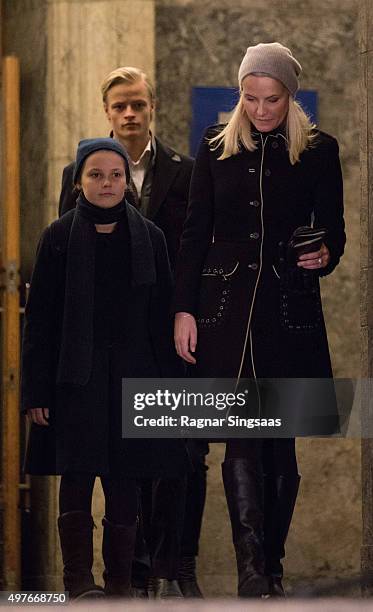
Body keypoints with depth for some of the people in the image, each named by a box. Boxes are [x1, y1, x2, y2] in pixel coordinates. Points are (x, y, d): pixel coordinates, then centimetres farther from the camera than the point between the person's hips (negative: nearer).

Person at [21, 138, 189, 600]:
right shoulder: (59, 238, 2)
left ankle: (120, 579, 9)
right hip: (74, 375, -2)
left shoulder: (149, 238, 7)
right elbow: (38, 318, 1)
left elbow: (162, 317, 9)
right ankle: (78, 578, -4)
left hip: (132, 373, 2)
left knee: (123, 481, 2)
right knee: (77, 474, -8)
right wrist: (37, 391, -5)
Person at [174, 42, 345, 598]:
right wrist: (184, 309, 2)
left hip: (290, 308, 0)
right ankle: (253, 569, -16)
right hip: (226, 307, 0)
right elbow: (195, 233, 8)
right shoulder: (217, 147, 7)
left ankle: (271, 568, 11)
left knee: (281, 439, 2)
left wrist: (325, 256, -16)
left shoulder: (319, 151, 3)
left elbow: (334, 230, 7)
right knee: (243, 435, -9)